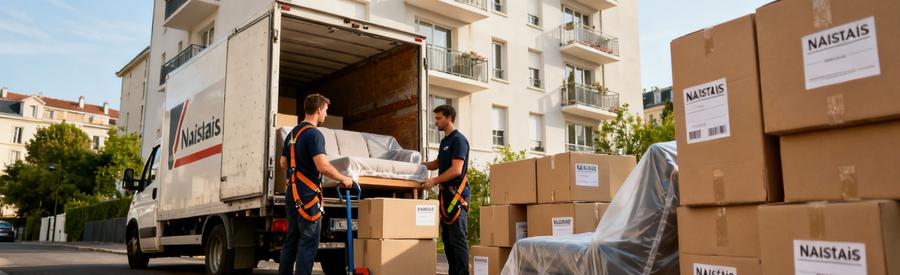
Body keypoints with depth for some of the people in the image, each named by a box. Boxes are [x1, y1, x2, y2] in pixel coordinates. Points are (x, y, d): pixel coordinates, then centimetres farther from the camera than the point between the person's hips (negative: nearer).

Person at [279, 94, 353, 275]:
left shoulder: (293, 133, 15)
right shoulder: (313, 134, -13)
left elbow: (284, 163, 21)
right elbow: (323, 166, -23)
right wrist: (343, 179, -10)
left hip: (292, 193, 9)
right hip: (308, 194, -9)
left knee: (292, 240, 14)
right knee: (309, 242, -5)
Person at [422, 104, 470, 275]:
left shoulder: (458, 140, -10)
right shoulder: (444, 141, 18)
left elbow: (456, 170, -18)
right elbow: (437, 164, 29)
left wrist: (434, 181, -17)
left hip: (457, 193, -9)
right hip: (446, 193, 10)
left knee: (457, 238, -9)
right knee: (447, 237, 12)